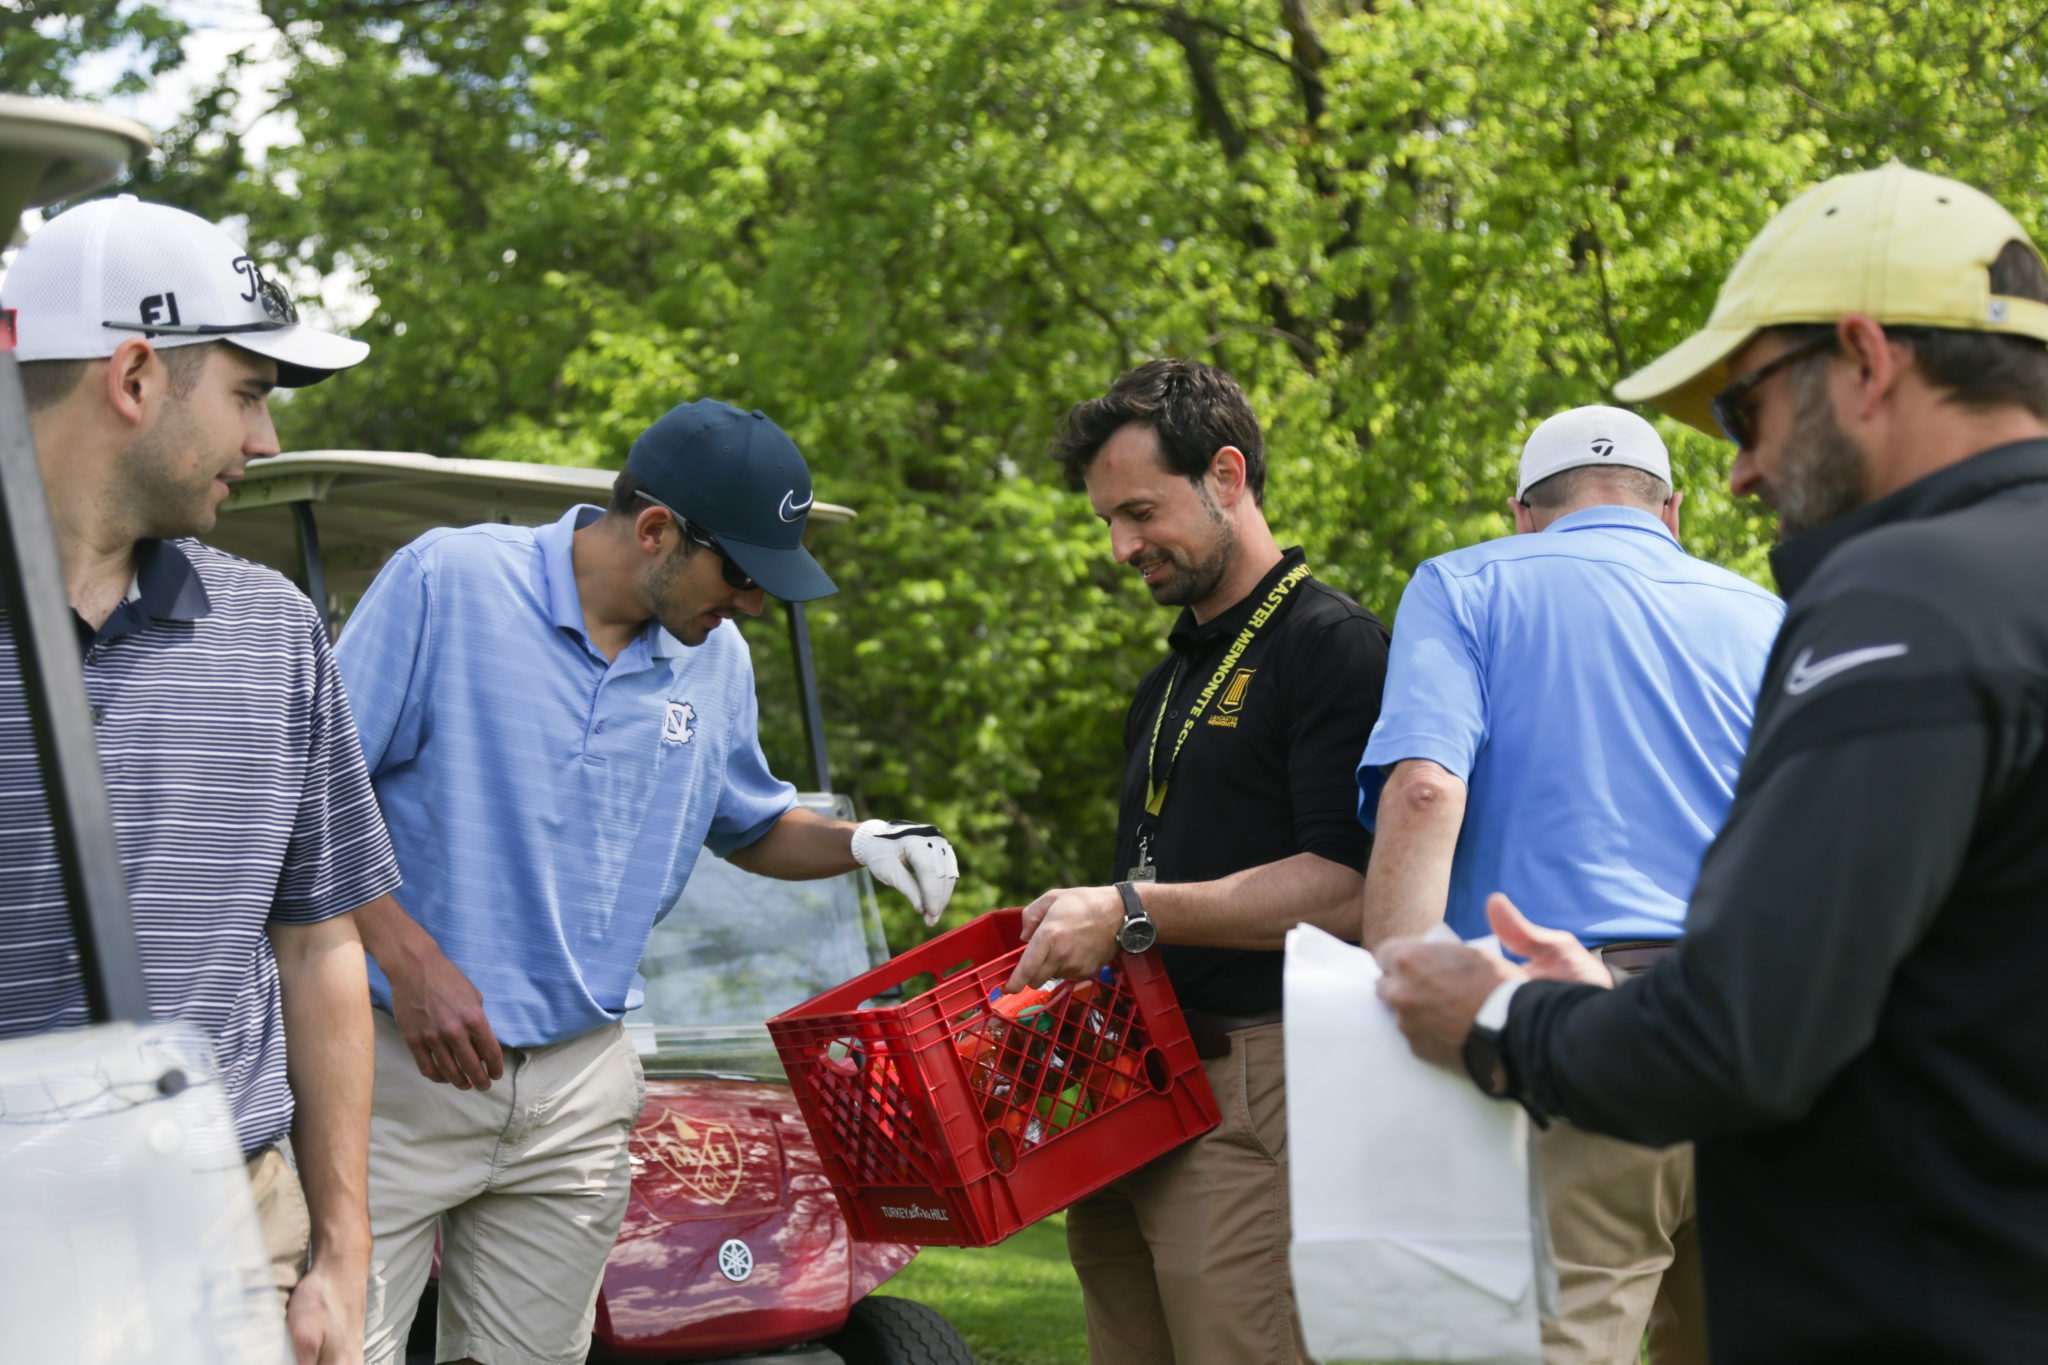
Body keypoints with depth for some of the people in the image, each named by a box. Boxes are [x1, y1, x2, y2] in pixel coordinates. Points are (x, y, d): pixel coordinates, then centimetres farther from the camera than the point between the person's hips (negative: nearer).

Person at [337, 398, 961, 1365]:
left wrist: (861, 843, 5)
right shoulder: (448, 581, -8)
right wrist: (410, 960, -16)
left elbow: (752, 824, 26)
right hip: (400, 1065, -5)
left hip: (578, 1088, 5)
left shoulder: (717, 661, 10)